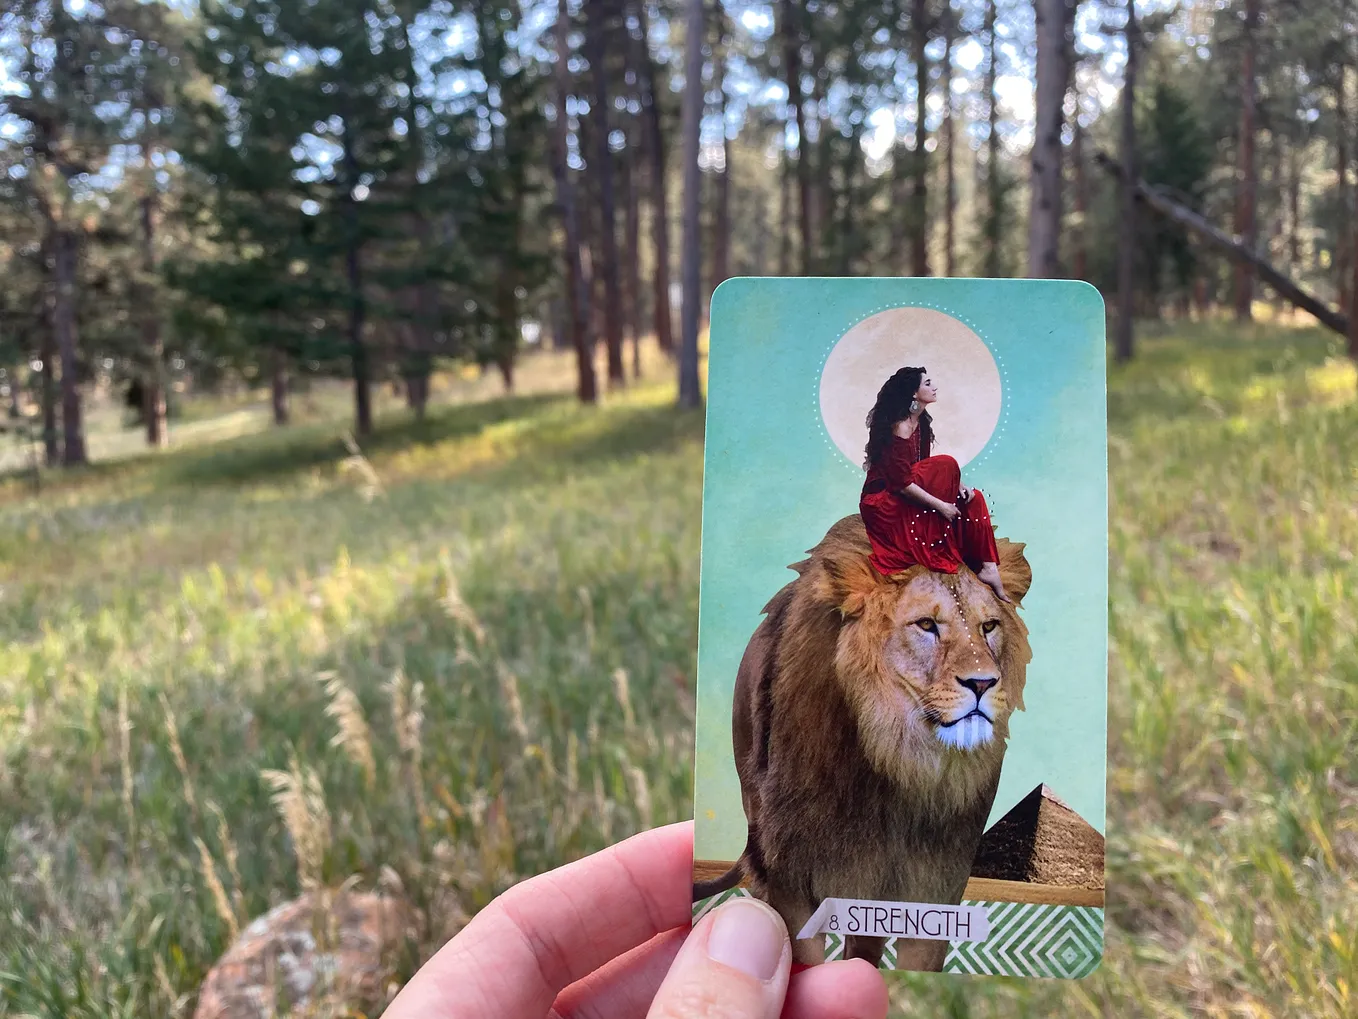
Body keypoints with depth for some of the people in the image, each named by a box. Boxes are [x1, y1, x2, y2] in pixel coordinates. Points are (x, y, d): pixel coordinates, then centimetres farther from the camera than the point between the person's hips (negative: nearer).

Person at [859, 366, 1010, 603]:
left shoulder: (920, 421, 7)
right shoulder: (900, 428, -21)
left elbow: (924, 468, 7)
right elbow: (903, 483, -25)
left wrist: (957, 485, -8)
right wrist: (940, 505, -25)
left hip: (905, 495, 9)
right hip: (883, 504, -9)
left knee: (972, 499, -6)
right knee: (945, 465, -23)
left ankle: (988, 567, -14)